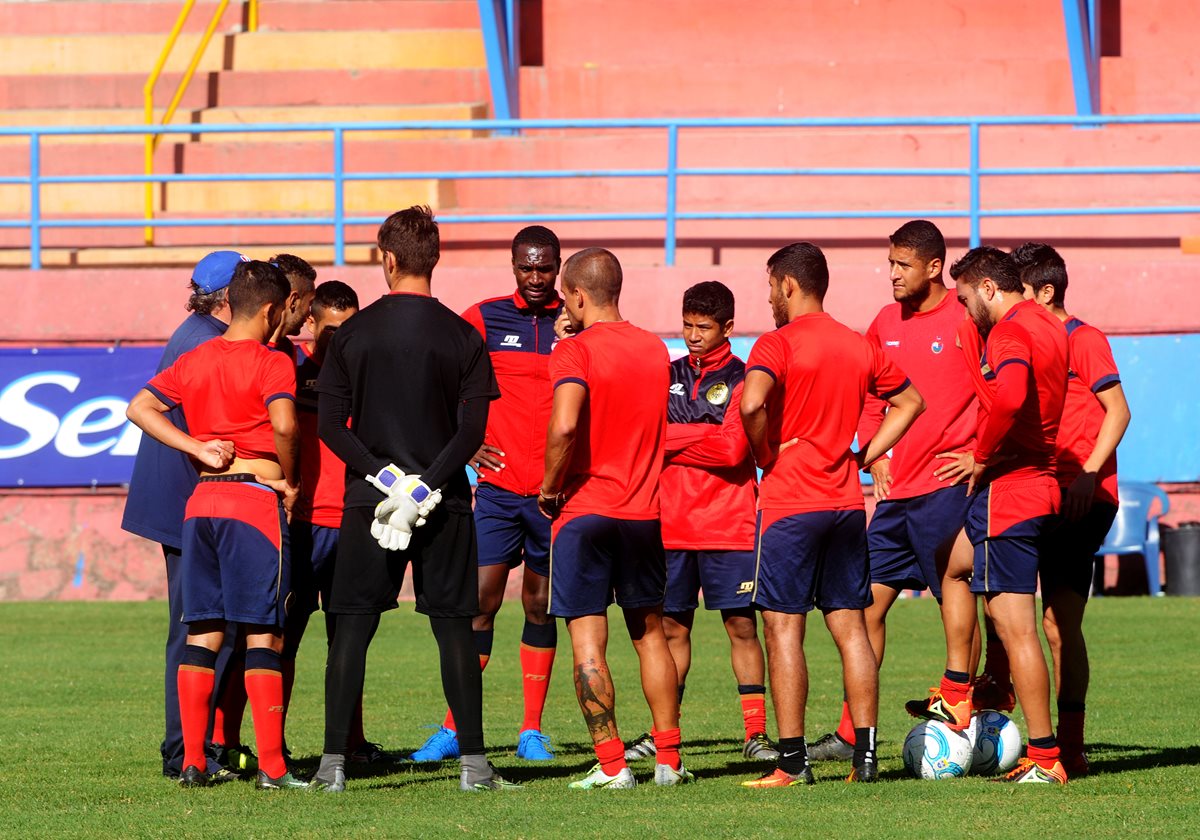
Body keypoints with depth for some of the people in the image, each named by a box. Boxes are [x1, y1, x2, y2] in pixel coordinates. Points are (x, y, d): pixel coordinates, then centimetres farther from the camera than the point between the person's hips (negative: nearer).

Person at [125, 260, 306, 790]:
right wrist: (289, 481, -5)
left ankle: (192, 762, 8)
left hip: (201, 501, 6)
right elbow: (283, 425, -22)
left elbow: (140, 407, 8)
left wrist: (200, 450, 4)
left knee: (202, 633, 10)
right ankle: (272, 767, -7)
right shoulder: (272, 363, -7)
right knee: (262, 634, -4)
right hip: (256, 500, -6)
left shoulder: (193, 361, 11)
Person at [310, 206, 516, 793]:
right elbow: (473, 429, -8)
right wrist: (425, 485, -10)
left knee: (351, 630, 3)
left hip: (368, 500, 0)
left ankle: (333, 762, -3)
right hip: (445, 503, 0)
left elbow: (329, 424, -4)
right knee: (453, 629, 5)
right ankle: (473, 763, 1)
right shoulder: (462, 337, 0)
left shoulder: (353, 333, 1)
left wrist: (384, 475, -8)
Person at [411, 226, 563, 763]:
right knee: (480, 602, -5)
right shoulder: (484, 319, 2)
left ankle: (532, 732, 13)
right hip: (498, 485, -1)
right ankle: (453, 729, -1)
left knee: (541, 604, 7)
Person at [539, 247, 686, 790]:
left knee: (588, 642, -3)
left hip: (584, 508, -6)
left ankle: (611, 765, -7)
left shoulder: (574, 351, -11)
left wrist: (550, 486, -11)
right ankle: (669, 759, 15)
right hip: (644, 511, 6)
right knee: (650, 634, 16)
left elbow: (564, 425, -25)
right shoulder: (655, 349, 8)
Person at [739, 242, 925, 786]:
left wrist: (765, 454, -10)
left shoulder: (778, 344, -10)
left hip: (789, 502, -6)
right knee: (850, 625, 8)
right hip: (846, 502, 6)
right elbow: (910, 402, 23)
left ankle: (792, 761, -6)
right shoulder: (860, 347, 11)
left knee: (783, 629, -3)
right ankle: (865, 755, 4)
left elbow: (753, 402, -28)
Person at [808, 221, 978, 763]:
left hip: (946, 483, -7)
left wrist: (981, 456, -10)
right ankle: (850, 734, 8)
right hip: (896, 489, 7)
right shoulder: (886, 323, 12)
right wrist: (874, 454, 11)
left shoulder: (967, 322, -8)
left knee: (955, 592, -6)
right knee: (869, 601, 5)